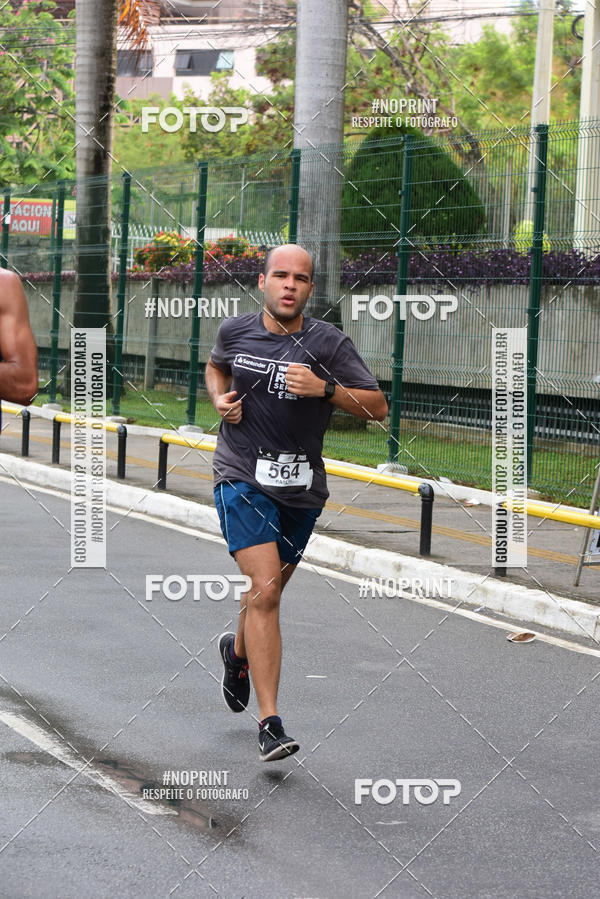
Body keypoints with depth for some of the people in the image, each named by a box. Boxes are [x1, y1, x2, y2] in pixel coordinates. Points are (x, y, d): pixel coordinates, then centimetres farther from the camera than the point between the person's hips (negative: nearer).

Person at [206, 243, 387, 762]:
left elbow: (378, 408, -10)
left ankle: (238, 651, 55)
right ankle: (270, 724, -20)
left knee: (269, 591, 19)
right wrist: (220, 399, 3)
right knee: (264, 591, -18)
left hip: (300, 488, 2)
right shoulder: (235, 332, 0)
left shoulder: (328, 343, -7)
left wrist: (325, 388, -24)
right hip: (242, 480, -2)